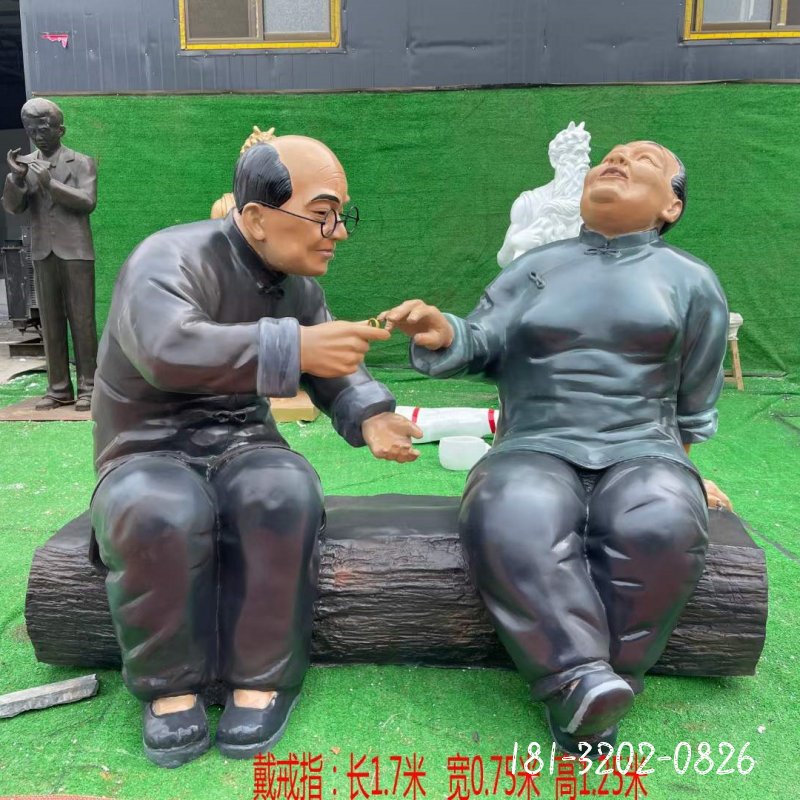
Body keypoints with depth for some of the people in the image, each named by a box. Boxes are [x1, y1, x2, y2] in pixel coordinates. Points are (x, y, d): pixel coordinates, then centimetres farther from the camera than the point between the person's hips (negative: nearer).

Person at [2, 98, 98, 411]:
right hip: (43, 253, 4)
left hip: (75, 251, -4)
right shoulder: (25, 164, 13)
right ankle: (59, 388, 8)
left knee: (82, 320, -3)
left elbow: (87, 201, -8)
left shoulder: (81, 163, 4)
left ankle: (87, 387, 1)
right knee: (50, 322, 3)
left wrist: (50, 183, -18)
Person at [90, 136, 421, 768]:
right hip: (150, 456, -4)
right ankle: (171, 686, -12)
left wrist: (372, 416, -12)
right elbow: (168, 348, -39)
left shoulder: (299, 284, 4)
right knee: (162, 515, -37)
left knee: (285, 496, -31)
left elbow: (335, 372, 10)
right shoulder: (171, 260, -18)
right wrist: (295, 346, -43)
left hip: (243, 447, 4)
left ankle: (264, 680, -13)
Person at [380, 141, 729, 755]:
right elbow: (482, 344, 4)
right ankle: (583, 679, -29)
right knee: (511, 524, -34)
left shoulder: (693, 282, 16)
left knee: (661, 529, -34)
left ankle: (578, 698, -19)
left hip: (640, 449, 0)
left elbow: (695, 409, 21)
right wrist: (442, 335, -17)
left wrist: (677, 468, 21)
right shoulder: (534, 267, 18)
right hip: (536, 447, 1)